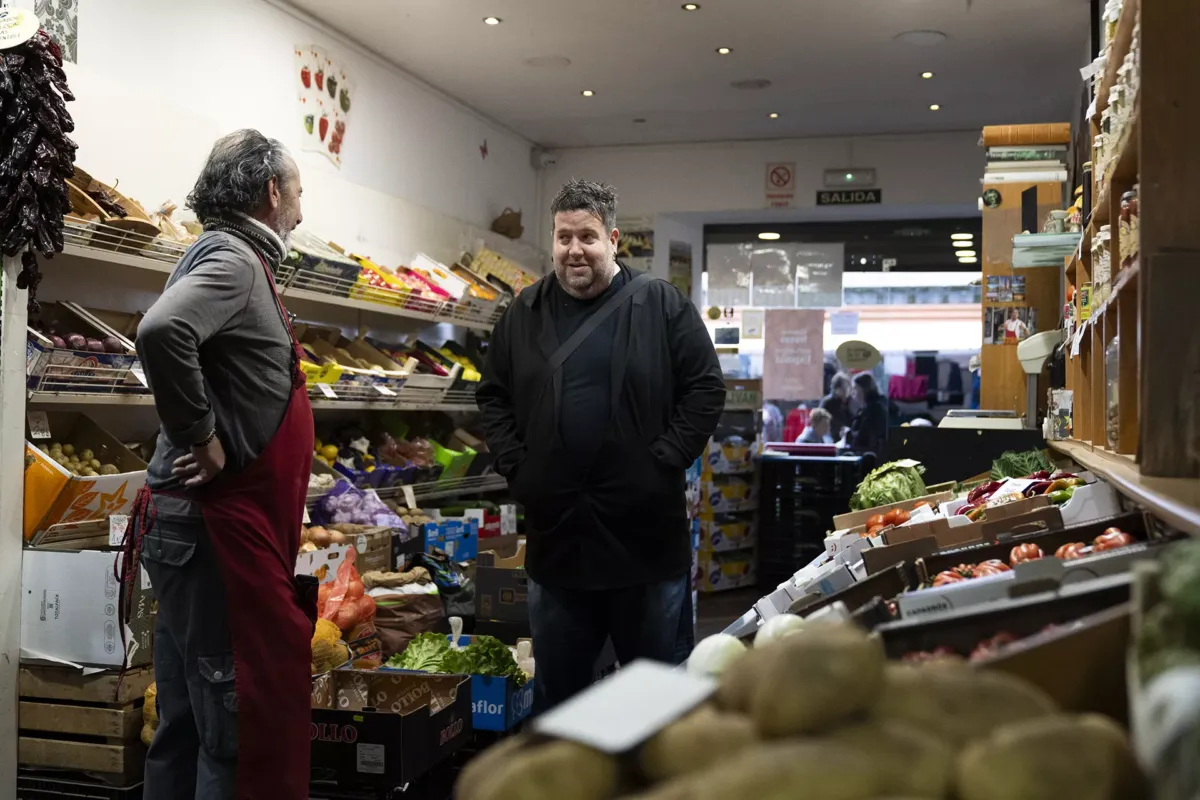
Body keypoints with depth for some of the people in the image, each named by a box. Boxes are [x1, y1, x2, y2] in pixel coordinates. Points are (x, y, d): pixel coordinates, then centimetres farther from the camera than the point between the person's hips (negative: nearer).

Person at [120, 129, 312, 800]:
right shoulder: (232, 259, -12)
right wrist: (200, 439, -21)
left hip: (206, 523, 10)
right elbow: (162, 330, -31)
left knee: (188, 724, 16)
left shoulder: (238, 258, 17)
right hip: (216, 525, -10)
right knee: (238, 726, -5)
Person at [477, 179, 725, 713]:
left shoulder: (663, 306, -2)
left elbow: (706, 389, -4)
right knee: (557, 688, 16)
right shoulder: (524, 314, 8)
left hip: (645, 533, -3)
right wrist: (516, 467, 2)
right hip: (554, 534, 3)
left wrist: (663, 461, -10)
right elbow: (493, 396, 14)